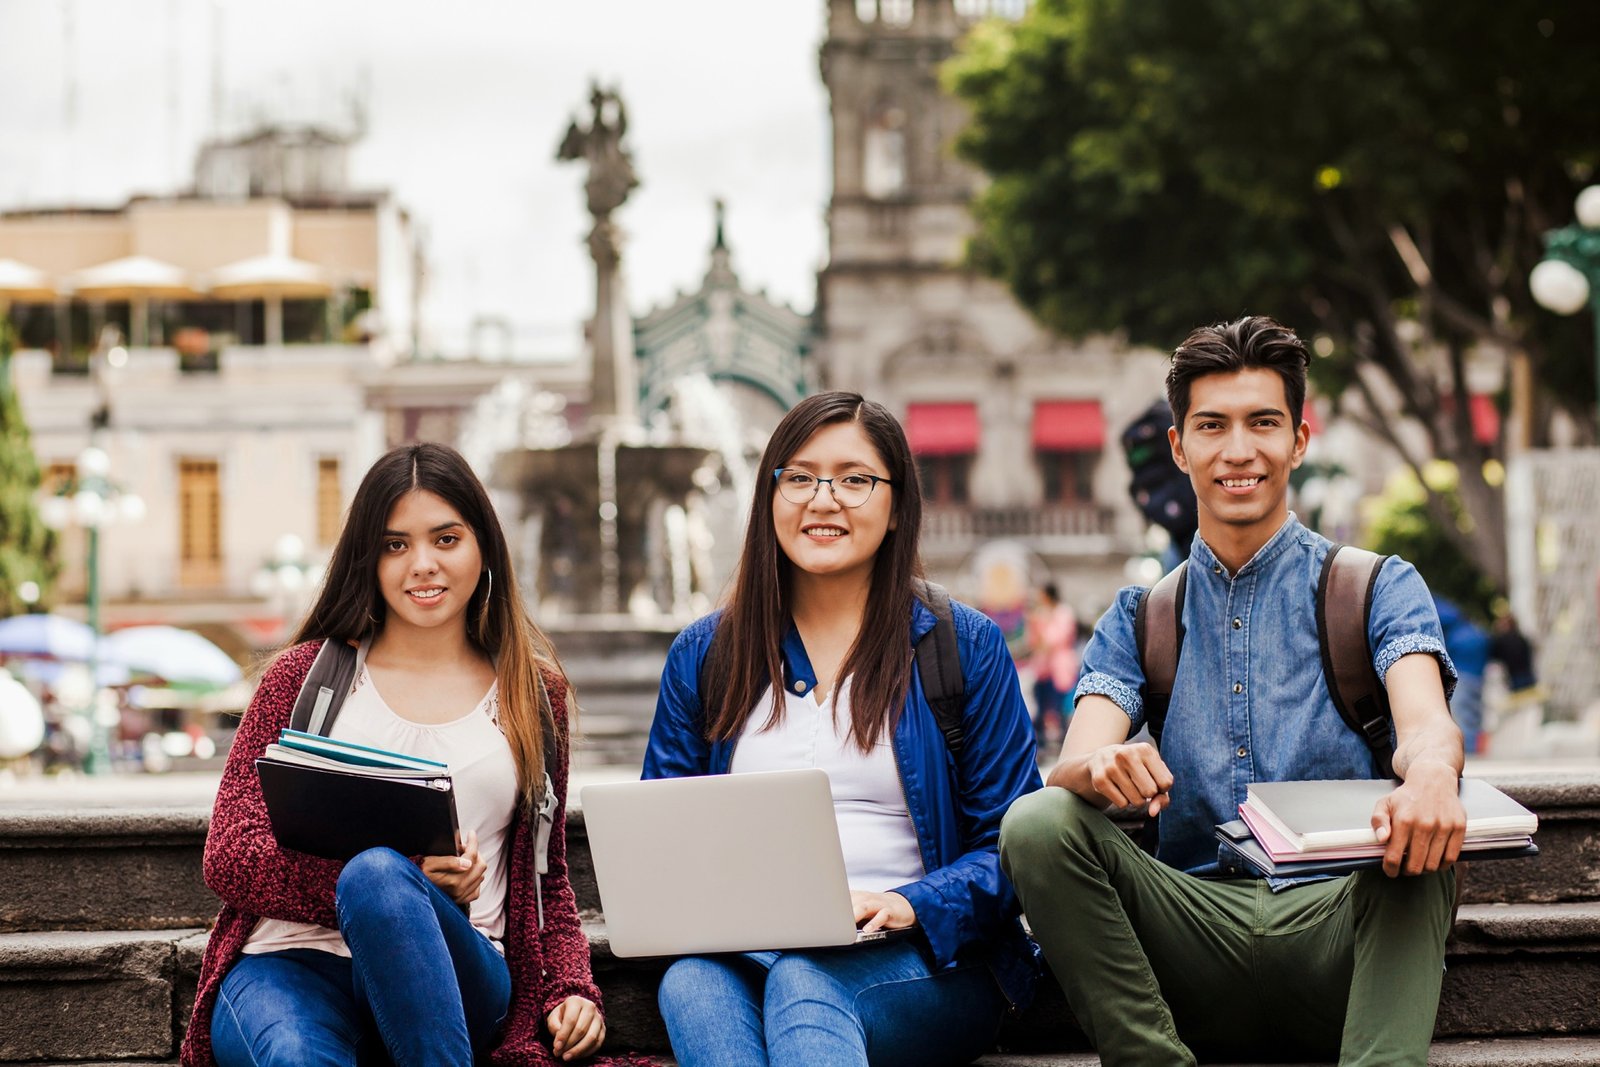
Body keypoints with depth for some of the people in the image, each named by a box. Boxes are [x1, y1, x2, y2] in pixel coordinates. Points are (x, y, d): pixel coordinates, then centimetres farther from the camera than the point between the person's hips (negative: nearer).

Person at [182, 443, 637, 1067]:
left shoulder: (532, 690, 18)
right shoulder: (307, 673, 13)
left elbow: (546, 878, 26)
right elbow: (229, 855, 4)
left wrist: (572, 989, 4)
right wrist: (410, 878, -12)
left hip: (459, 976, 1)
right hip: (292, 960, -1)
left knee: (376, 875, -36)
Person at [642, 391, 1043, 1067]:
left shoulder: (965, 646, 9)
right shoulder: (702, 656, 16)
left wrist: (906, 907, -14)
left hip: (923, 963, -2)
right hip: (744, 954, 2)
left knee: (802, 982, -37)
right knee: (690, 984, -35)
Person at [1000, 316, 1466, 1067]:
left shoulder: (1378, 590, 10)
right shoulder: (1139, 618, 18)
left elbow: (1427, 724, -11)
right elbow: (1074, 764, 1)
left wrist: (1430, 772, -39)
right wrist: (1100, 766, -28)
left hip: (1335, 921, -2)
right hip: (1197, 924, 2)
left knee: (1423, 829, -34)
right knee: (1038, 823, -23)